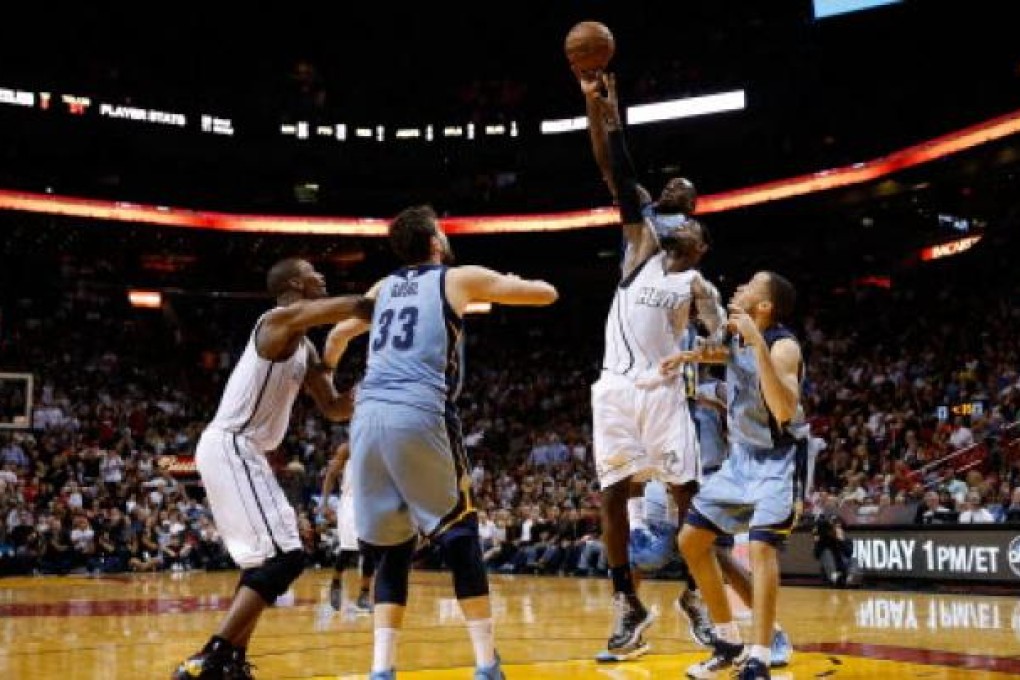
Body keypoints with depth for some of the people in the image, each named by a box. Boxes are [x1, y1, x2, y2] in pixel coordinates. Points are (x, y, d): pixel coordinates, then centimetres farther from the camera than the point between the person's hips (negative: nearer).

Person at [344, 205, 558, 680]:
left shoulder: (382, 288, 24)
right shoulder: (461, 278, 11)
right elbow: (547, 294, 18)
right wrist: (511, 284, 39)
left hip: (368, 417, 5)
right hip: (420, 416, -4)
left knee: (391, 547, 13)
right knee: (458, 537, 7)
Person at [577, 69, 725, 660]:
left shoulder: (698, 287, 8)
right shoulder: (643, 243, 14)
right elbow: (619, 176, 5)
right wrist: (598, 106, -2)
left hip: (661, 390, -2)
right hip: (614, 389, 2)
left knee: (687, 494, -3)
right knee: (613, 497, 1)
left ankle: (696, 593, 12)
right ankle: (629, 606, 10)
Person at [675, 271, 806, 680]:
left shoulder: (783, 346, -24)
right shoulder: (734, 335, -2)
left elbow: (785, 410, -41)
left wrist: (758, 344, -43)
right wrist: (700, 355, 2)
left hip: (779, 459, -8)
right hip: (742, 456, 8)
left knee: (761, 546, -26)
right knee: (691, 541, 6)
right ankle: (729, 642, 17)